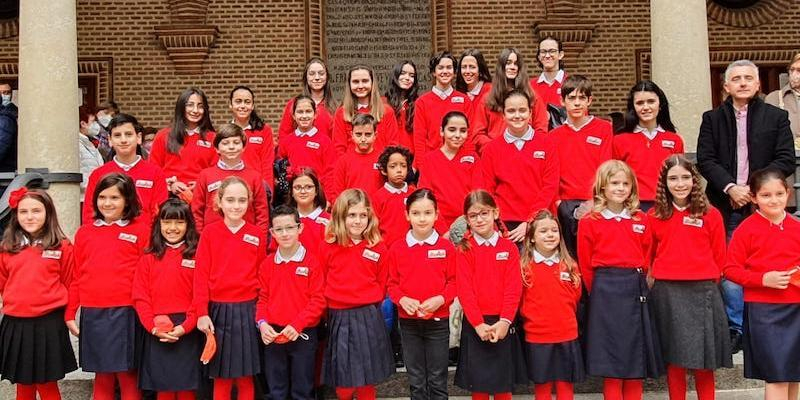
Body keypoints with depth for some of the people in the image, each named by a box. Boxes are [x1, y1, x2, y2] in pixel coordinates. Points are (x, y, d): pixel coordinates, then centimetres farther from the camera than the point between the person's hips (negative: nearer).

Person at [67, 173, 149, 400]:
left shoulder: (141, 230, -1)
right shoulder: (84, 232, 10)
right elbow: (77, 276, 12)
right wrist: (70, 313, 9)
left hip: (125, 313, -3)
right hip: (92, 314, 4)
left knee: (127, 376, 2)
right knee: (102, 377, 12)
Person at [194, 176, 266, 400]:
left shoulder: (257, 235, 2)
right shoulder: (209, 233, 0)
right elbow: (201, 275, -3)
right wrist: (202, 313, -9)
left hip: (247, 310, 1)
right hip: (218, 310, 0)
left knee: (245, 377, 7)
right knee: (220, 377, 9)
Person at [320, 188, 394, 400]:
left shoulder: (378, 248, -1)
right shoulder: (328, 247, -2)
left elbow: (382, 285, 8)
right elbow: (323, 283, 5)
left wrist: (369, 304, 5)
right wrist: (337, 301, 4)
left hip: (368, 318, 0)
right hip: (339, 319, 0)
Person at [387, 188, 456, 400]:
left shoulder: (446, 247, -4)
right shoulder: (397, 248, -1)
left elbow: (454, 281, -2)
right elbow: (392, 283, 3)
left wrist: (441, 299, -17)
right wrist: (402, 299, -14)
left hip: (438, 321, -1)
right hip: (408, 322, 1)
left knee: (437, 381, 9)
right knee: (416, 381, 13)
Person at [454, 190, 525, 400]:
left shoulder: (509, 247, 3)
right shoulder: (464, 249, -1)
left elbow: (514, 288, -4)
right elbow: (464, 290, -7)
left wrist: (504, 322, -14)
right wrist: (479, 324, -15)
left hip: (502, 323, 1)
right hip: (475, 325, -1)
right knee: (478, 383, 5)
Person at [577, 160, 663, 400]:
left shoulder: (641, 220, 9)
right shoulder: (589, 222, -2)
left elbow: (646, 257, 13)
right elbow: (585, 265, 0)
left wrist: (637, 282, 7)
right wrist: (598, 291, 4)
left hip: (636, 291, 4)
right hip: (605, 292, -4)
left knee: (636, 359, 8)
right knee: (611, 361, 0)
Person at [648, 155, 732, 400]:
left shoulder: (710, 215, 1)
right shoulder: (654, 216, 3)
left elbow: (719, 258, 5)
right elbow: (649, 256, 9)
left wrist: (706, 281, 3)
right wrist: (661, 278, 1)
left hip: (703, 291, -1)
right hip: (666, 292, 1)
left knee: (704, 363, 3)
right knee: (674, 361, 7)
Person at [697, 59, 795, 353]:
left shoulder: (777, 117, 7)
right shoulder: (712, 118, 8)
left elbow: (786, 160, 0)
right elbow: (705, 159, 0)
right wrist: (730, 188, -14)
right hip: (725, 206, 0)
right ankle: (736, 327, 10)